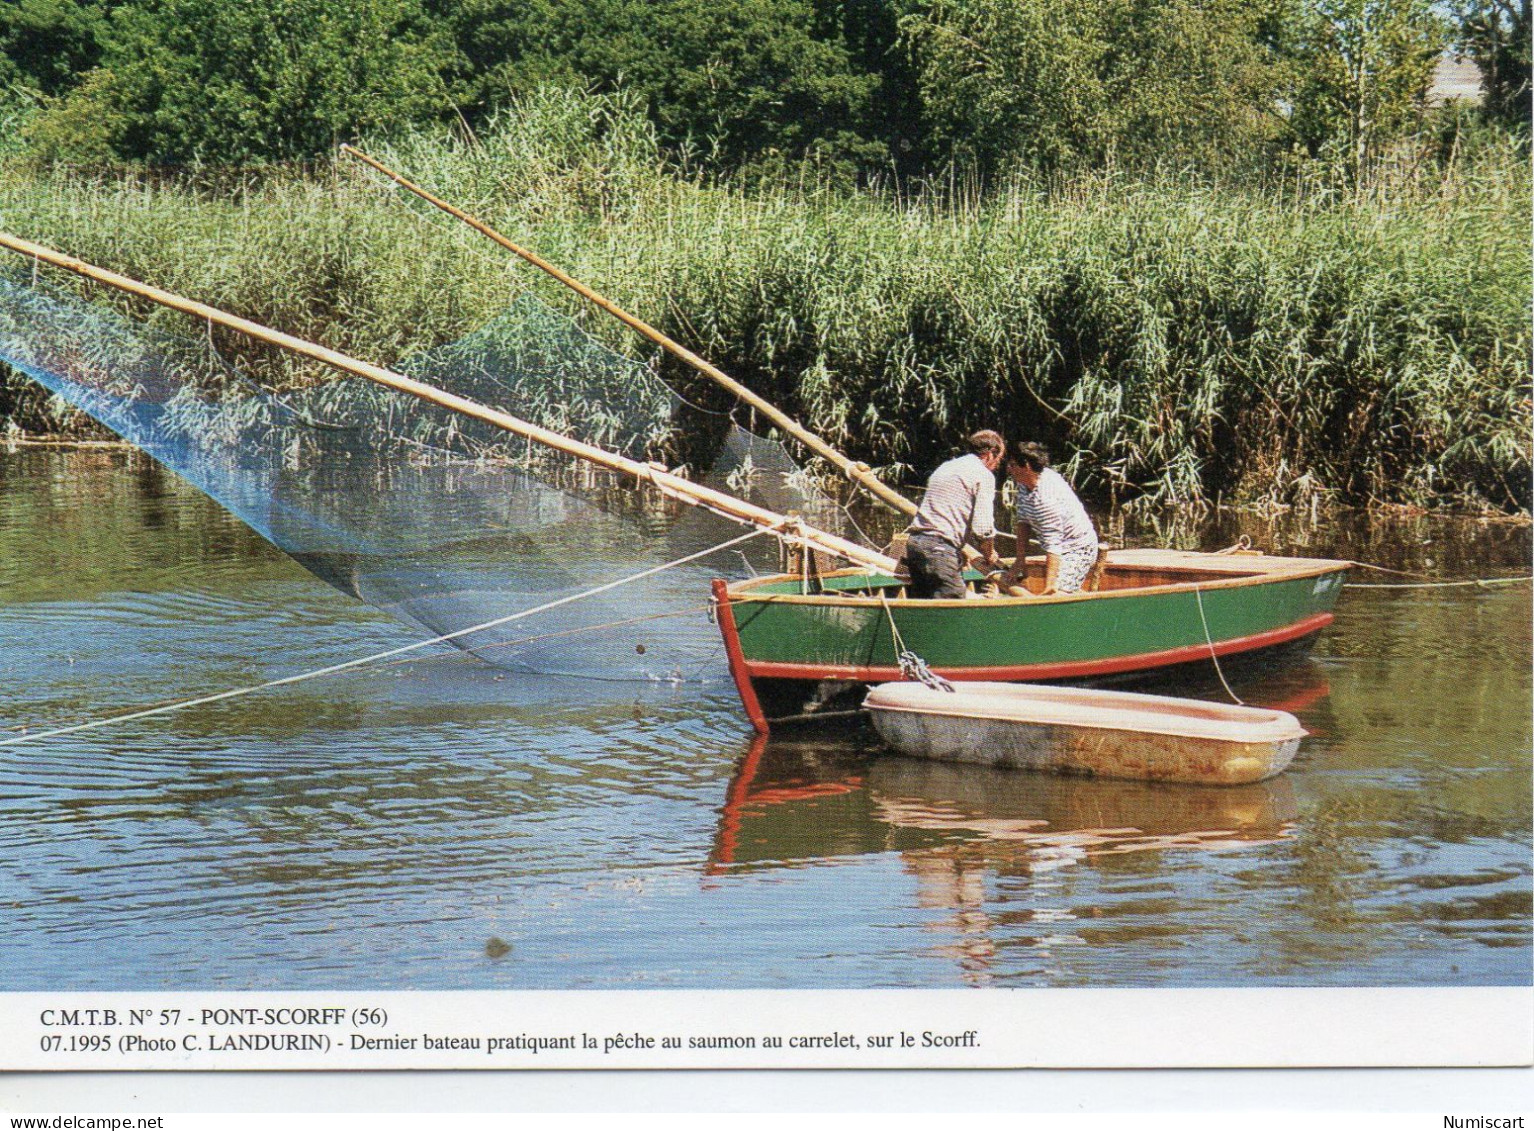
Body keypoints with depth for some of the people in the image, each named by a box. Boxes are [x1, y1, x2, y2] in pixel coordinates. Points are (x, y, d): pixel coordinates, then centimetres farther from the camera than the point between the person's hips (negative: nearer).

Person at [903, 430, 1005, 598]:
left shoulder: (946, 467, 24)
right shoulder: (984, 475, -3)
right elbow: (983, 527, -11)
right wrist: (989, 555, 8)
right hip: (939, 547, -9)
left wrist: (962, 550, 29)